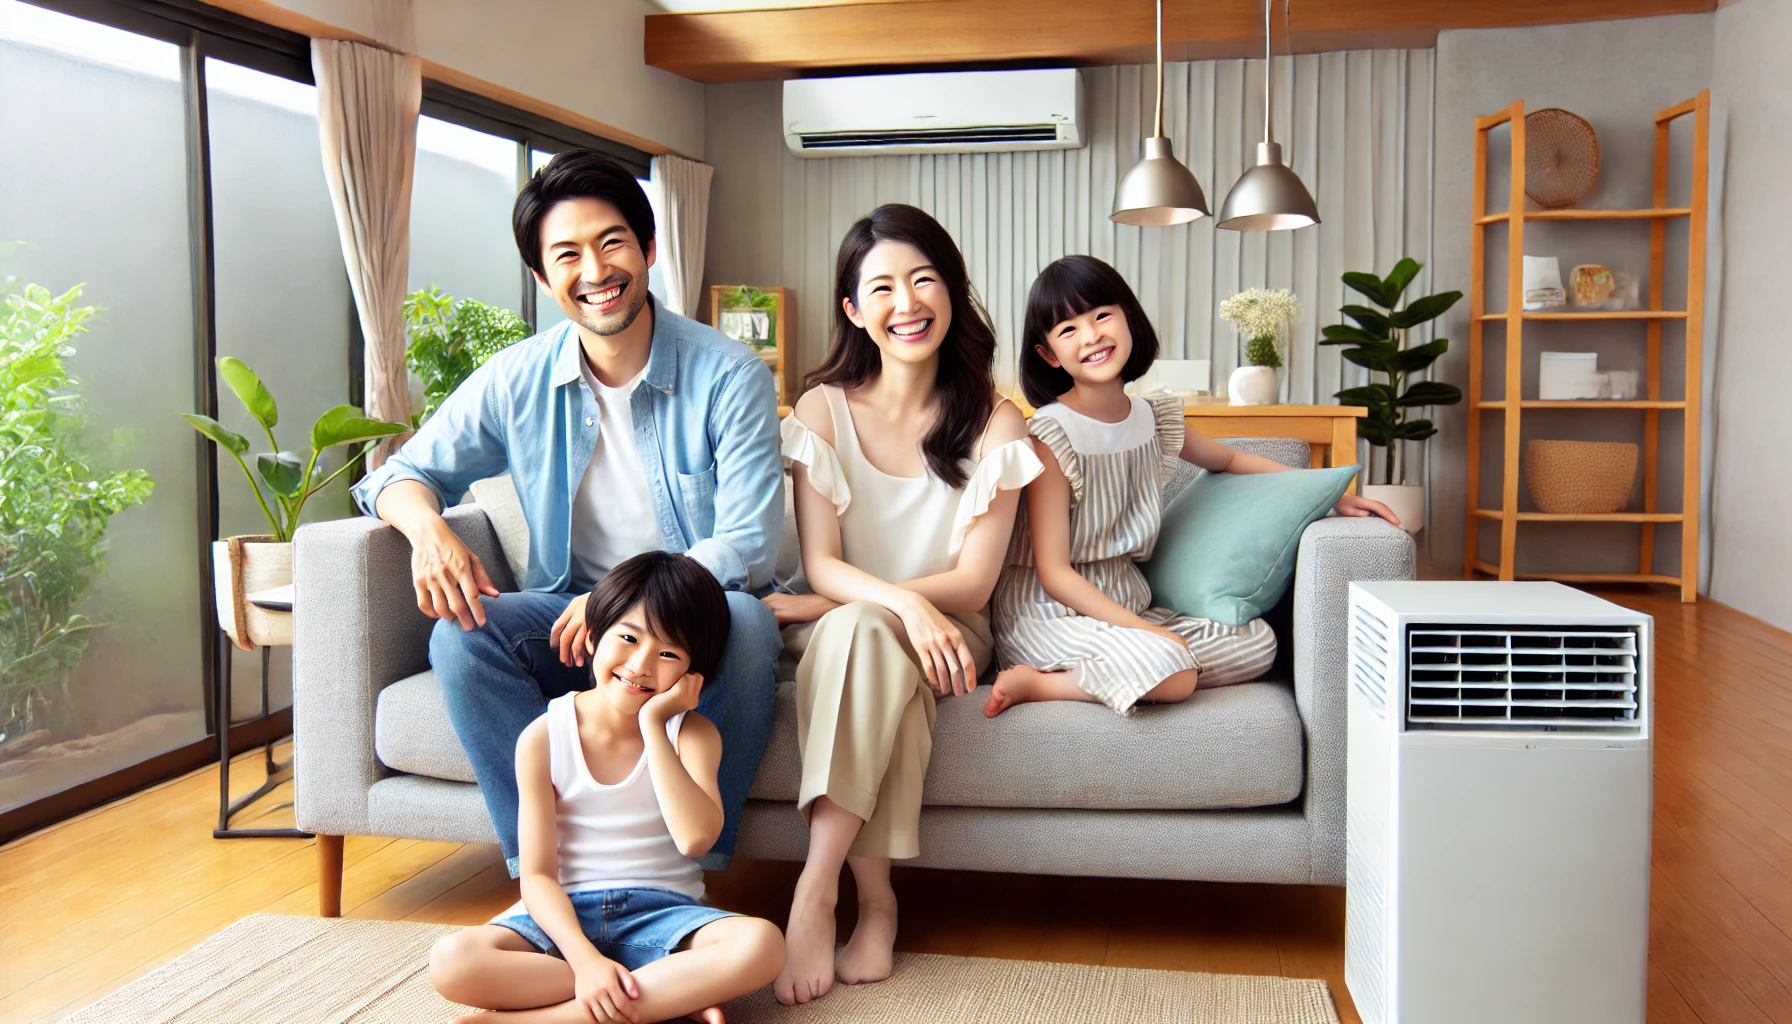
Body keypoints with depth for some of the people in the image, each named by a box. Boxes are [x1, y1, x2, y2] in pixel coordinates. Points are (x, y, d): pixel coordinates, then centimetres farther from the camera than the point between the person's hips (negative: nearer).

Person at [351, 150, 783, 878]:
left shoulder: (729, 376, -10)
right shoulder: (516, 381, -1)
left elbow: (749, 549, -14)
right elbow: (402, 473, 7)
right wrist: (427, 527, -18)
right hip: (571, 613, 3)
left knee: (745, 621, -36)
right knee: (461, 633, -25)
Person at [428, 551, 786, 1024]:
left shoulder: (692, 733, -3)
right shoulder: (544, 737, -5)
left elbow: (695, 837, -23)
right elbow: (537, 875, -8)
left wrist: (652, 725, -21)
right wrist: (586, 961, -24)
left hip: (662, 913, 0)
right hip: (566, 914, 1)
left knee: (761, 944, -31)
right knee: (450, 960, -28)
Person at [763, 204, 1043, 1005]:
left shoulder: (994, 422, -3)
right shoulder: (824, 409, 0)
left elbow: (972, 582, -8)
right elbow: (820, 564, -8)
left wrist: (833, 604, -15)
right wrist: (904, 602, -30)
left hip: (943, 635, 0)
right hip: (835, 629, 1)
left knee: (861, 632, -35)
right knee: (878, 648, -36)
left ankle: (817, 891, -33)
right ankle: (875, 903, -31)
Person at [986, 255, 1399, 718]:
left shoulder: (1154, 418, 6)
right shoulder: (1051, 435, -15)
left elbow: (1230, 460, 26)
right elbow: (1054, 573, -16)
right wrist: (1146, 631, -22)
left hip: (1125, 604, 8)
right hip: (1048, 614, -8)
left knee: (1259, 642, -4)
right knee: (1169, 669, -31)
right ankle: (1033, 682, -11)